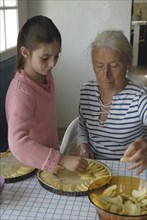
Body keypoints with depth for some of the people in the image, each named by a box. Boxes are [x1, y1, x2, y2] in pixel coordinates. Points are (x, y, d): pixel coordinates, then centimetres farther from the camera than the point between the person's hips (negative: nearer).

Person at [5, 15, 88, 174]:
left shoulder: (45, 74, -5)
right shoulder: (22, 91, -30)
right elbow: (17, 143, -39)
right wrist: (61, 159, -44)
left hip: (47, 159, 7)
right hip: (30, 165, -7)